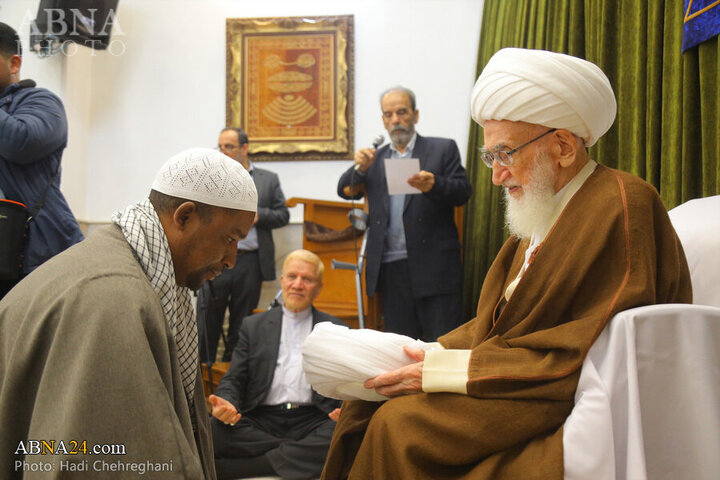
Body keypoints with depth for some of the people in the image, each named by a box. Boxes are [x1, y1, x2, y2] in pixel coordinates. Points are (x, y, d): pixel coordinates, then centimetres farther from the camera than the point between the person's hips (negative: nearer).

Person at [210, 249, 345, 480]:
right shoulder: (253, 326, 18)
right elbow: (233, 380, 12)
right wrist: (226, 404, -12)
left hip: (312, 419, 0)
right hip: (261, 419, 0)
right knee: (216, 429, -30)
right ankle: (300, 454, -21)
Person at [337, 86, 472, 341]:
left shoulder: (442, 149, 7)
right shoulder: (375, 158, 18)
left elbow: (463, 191, -3)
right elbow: (346, 191, 13)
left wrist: (433, 185, -23)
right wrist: (359, 168, -8)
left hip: (433, 265, -3)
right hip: (391, 268, 4)